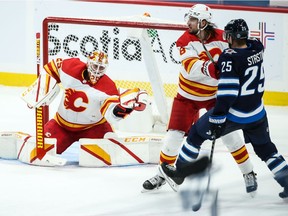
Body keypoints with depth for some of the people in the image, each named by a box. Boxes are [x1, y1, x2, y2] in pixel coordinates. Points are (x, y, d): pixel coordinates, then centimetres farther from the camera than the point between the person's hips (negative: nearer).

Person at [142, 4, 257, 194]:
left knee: (230, 134, -4)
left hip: (214, 95, 0)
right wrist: (210, 68, -54)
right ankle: (162, 175, 17)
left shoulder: (221, 38, -15)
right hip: (188, 96, 0)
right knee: (174, 136, -1)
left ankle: (249, 174, 10)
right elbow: (191, 67, -36)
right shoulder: (185, 40, -18)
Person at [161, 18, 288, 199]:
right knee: (265, 148, 22)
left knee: (198, 132, 16)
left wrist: (217, 118, -23)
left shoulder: (229, 58, -23)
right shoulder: (257, 47, -4)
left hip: (233, 114, -5)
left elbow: (227, 91, -26)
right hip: (257, 114, 6)